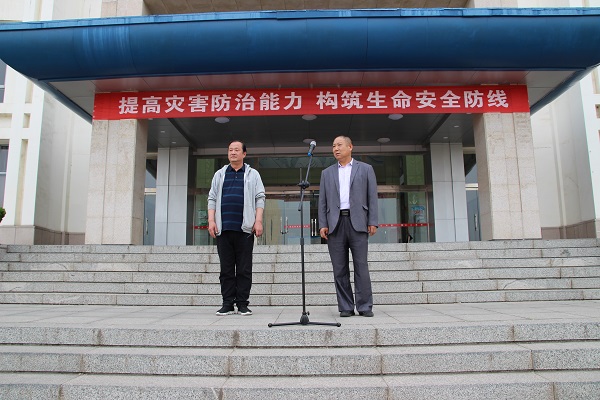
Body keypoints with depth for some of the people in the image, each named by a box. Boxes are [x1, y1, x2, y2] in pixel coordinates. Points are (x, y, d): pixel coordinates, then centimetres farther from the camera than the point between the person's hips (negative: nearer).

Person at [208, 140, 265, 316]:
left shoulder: (253, 174, 12)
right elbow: (212, 199, 14)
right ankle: (227, 304, 10)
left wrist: (258, 221, -6)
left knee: (244, 269, 0)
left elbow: (260, 198, 5)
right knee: (226, 269, 4)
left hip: (245, 229, -2)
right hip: (223, 229, 2)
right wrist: (211, 220, 1)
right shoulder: (219, 175, 17)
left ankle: (242, 304, 7)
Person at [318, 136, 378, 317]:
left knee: (361, 266, -3)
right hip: (335, 223, 2)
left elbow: (372, 197, 5)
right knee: (340, 268, 2)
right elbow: (322, 201, 12)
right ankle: (346, 307, 9)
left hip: (357, 222, -2)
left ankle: (364, 307, 4)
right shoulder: (327, 173, 17)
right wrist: (322, 224, 2)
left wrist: (373, 222, -4)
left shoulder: (365, 169, 11)